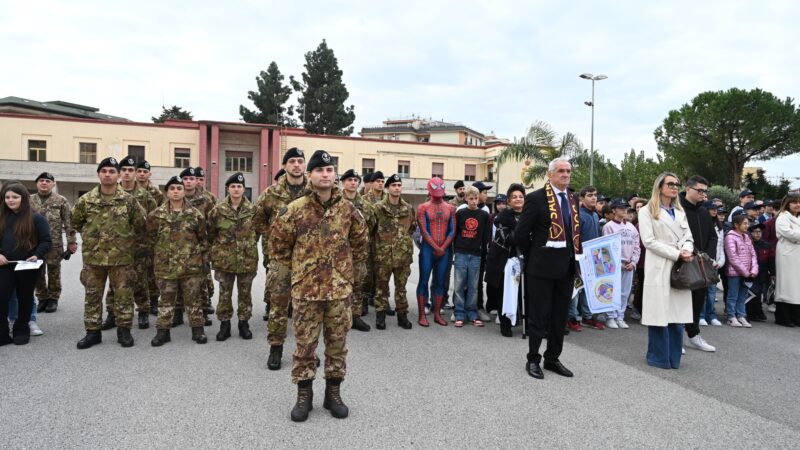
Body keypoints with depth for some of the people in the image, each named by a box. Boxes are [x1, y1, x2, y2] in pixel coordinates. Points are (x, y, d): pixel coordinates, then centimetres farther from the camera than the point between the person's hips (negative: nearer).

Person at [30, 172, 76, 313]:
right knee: (37, 273, 9)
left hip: (54, 244, -3)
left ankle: (53, 299, 16)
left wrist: (71, 241, -9)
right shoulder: (29, 200, 9)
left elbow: (68, 223, -4)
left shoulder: (61, 201, -1)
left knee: (54, 273, 5)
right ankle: (42, 299, 21)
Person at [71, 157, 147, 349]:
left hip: (121, 257, -2)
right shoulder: (86, 200, 1)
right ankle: (92, 331, 20)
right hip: (93, 256, 2)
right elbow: (76, 222, 17)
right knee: (92, 295, 9)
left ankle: (124, 330, 17)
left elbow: (140, 224, 6)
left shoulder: (129, 200, -3)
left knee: (123, 294, 4)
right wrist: (90, 236, 14)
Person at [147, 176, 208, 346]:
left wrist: (197, 251, 5)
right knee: (166, 299, 9)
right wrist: (161, 250, 11)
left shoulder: (196, 214, 0)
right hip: (166, 264, 1)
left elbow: (202, 238, 9)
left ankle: (197, 329, 17)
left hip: (191, 265, 0)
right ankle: (163, 330, 18)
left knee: (194, 298, 6)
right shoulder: (157, 214, 0)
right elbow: (151, 235, 13)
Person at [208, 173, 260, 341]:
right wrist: (219, 247, 10)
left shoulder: (252, 209, -3)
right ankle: (224, 324, 20)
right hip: (224, 259, 0)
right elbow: (211, 232, 8)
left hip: (247, 259, 0)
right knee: (225, 293, 8)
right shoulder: (218, 210, -4)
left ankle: (244, 323, 23)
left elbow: (257, 231, 10)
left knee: (245, 293, 10)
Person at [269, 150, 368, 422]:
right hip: (306, 288, -2)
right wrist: (287, 273, 5)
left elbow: (360, 241, 14)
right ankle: (304, 395, 24)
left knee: (337, 343, 11)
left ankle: (333, 393, 26)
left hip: (340, 288, 2)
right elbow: (279, 244, 4)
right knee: (305, 343, 7)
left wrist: (354, 271, 13)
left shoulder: (348, 209, 1)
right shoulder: (294, 210, -7)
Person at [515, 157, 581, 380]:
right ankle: (533, 360, 17)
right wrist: (533, 256, -1)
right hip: (542, 267, -6)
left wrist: (577, 257, 10)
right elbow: (520, 234, -9)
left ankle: (553, 358, 27)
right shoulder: (536, 198, -10)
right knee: (539, 316, 4)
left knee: (560, 316, 14)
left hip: (567, 267, 7)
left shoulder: (573, 199, 11)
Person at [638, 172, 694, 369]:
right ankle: (659, 357, 8)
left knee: (678, 314, 5)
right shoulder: (647, 211, 1)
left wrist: (687, 251, -11)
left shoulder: (680, 212, 20)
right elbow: (649, 241, -9)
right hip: (659, 268, -5)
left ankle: (674, 357, 15)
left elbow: (688, 237, 12)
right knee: (659, 313, -3)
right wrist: (676, 254, -13)